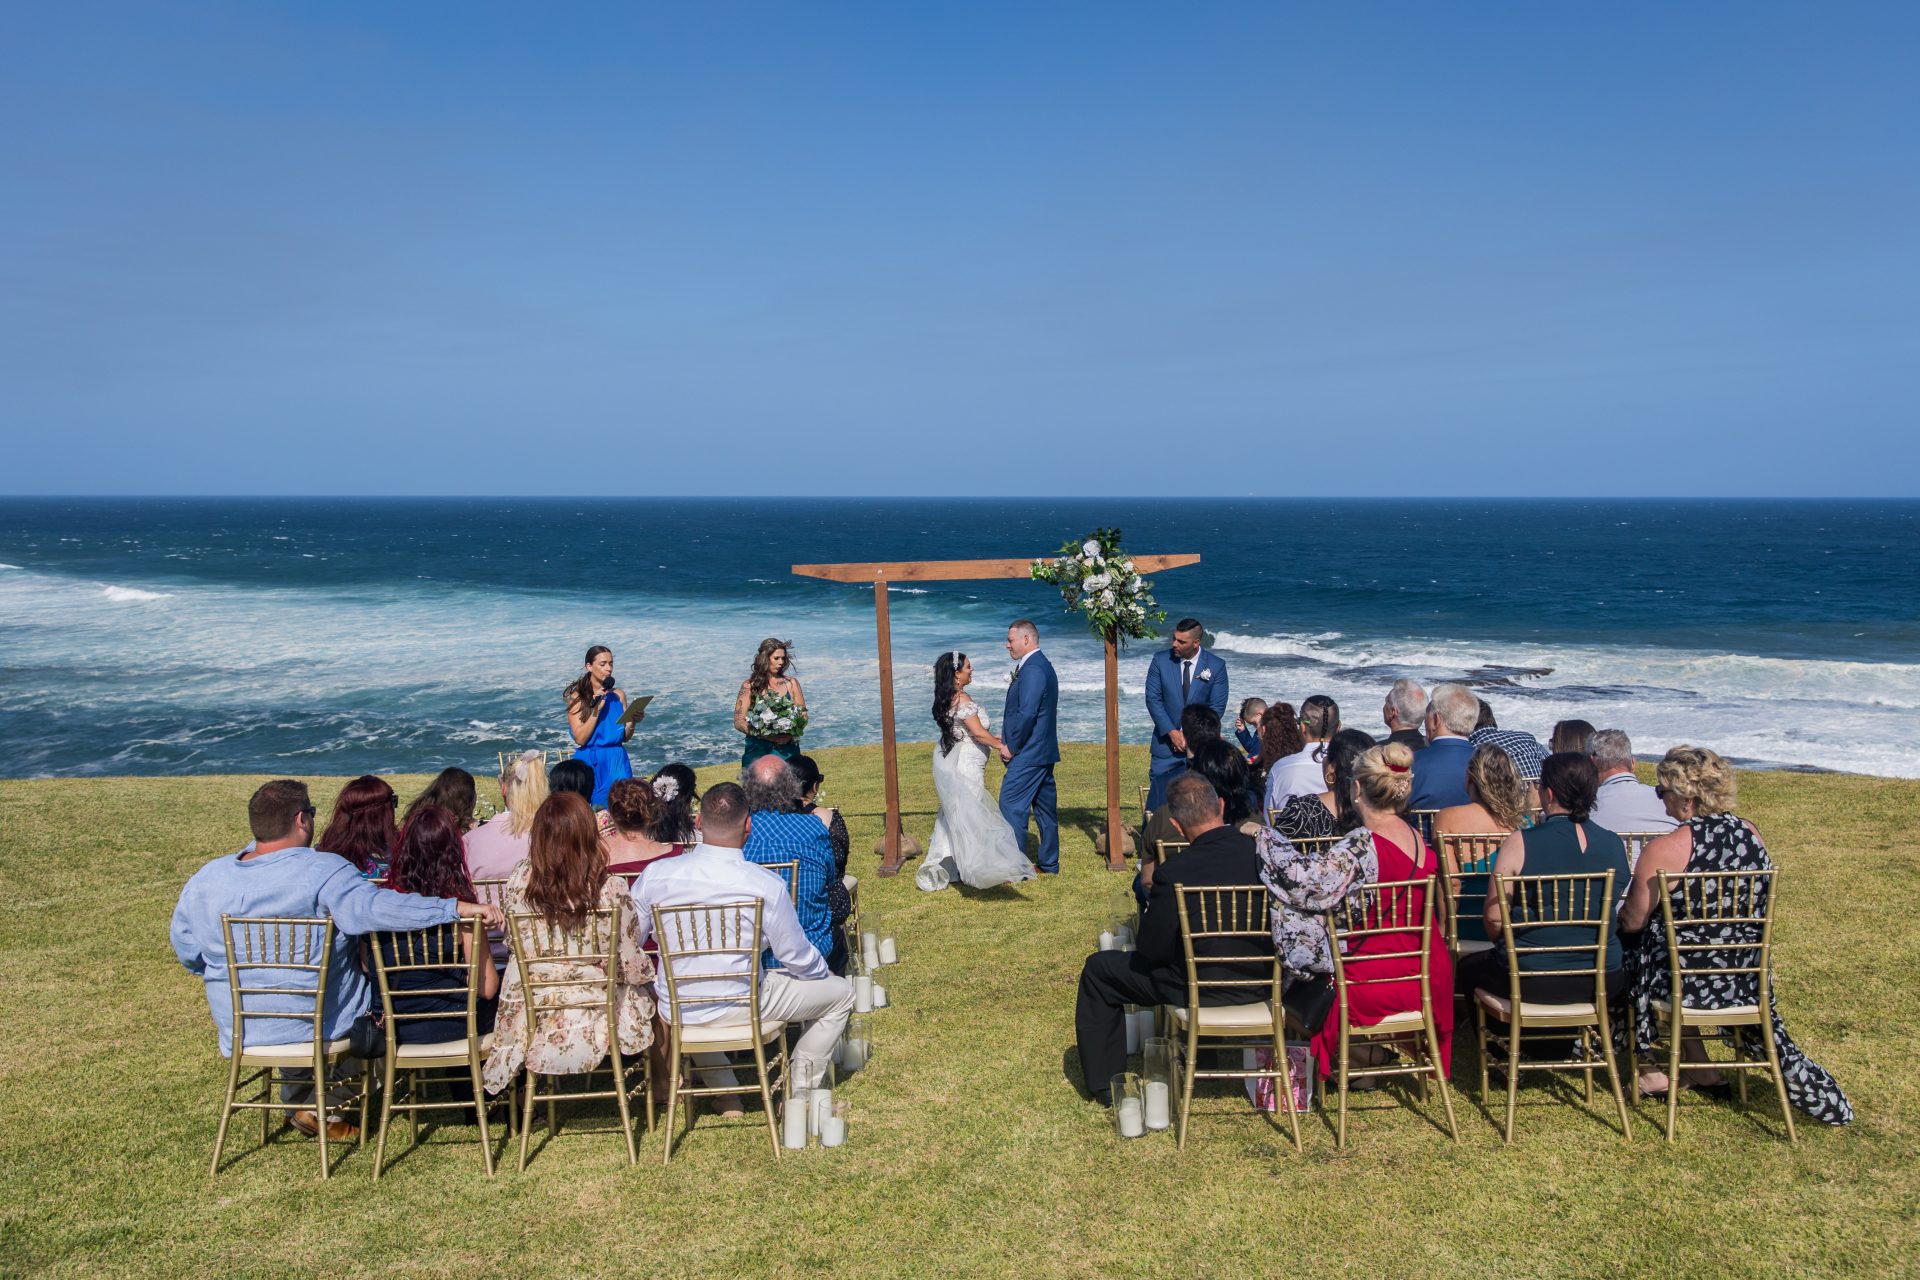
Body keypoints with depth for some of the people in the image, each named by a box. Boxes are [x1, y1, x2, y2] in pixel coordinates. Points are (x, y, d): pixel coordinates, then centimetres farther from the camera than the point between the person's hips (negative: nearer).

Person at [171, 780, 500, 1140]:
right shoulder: (322, 871, -22)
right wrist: (456, 907, -39)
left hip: (238, 1030, 5)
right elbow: (375, 907, -38)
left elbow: (187, 953, 8)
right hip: (318, 1027, -5)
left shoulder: (204, 880, -4)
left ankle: (299, 1101, 42)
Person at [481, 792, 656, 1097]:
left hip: (534, 1023, 3)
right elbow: (632, 967, -13)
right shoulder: (611, 890, -22)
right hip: (597, 1023, -2)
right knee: (646, 987, 28)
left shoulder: (518, 883, -14)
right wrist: (648, 966, 10)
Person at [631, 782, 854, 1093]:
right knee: (840, 991, 17)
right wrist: (824, 970, 15)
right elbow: (798, 958, -8)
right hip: (743, 1006, -3)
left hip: (676, 1010, 3)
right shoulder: (767, 885, -19)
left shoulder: (655, 875, -12)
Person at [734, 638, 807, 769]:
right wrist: (767, 736, -15)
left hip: (787, 749, 2)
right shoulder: (750, 686, 2)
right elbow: (738, 721, -2)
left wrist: (790, 735, -11)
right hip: (758, 749, -2)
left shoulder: (791, 683, 9)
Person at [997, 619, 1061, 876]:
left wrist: (1011, 746, -15)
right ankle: (1049, 863, 22)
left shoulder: (1032, 669, -18)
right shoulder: (1043, 665, 15)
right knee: (1044, 807, 14)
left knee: (1011, 806, -7)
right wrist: (1009, 737, 10)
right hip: (1044, 751, 10)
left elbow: (1027, 713, -25)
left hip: (1027, 754, -10)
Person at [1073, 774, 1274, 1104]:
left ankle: (1105, 1083, 24)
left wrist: (1148, 904, 5)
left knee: (1098, 969, 15)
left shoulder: (1175, 874, -25)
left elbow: (1151, 950, -15)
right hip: (1262, 983, 6)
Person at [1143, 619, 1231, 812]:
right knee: (1157, 794, 0)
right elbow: (1153, 699, -3)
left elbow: (1217, 708, -4)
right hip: (1166, 740, 1)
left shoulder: (1216, 665, -4)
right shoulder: (1160, 660, -2)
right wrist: (1172, 732, -12)